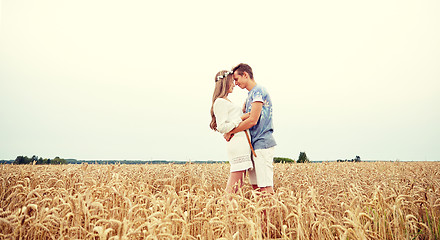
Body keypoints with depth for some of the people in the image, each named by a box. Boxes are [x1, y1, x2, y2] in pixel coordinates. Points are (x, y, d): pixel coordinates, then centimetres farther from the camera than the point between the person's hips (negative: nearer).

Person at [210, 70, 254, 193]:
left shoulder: (227, 102, 24)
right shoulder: (220, 102, -7)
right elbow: (222, 127, -15)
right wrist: (241, 118, -12)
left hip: (243, 144, 10)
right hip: (237, 143, -10)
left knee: (239, 183, 7)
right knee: (233, 185, -10)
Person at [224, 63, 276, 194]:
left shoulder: (258, 91, -10)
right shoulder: (250, 95, 21)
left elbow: (252, 120, -18)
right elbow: (243, 118, 21)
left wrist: (231, 132, -9)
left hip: (262, 144, -10)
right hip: (255, 145, 10)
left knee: (265, 187, -10)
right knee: (256, 185, 9)